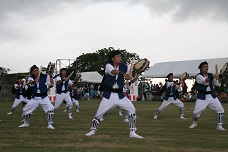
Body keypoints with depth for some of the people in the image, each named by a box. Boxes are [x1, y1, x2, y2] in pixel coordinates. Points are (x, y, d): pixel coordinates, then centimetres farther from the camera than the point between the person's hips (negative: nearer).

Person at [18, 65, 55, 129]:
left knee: (50, 109, -23)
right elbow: (30, 83, -30)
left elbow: (52, 83, -16)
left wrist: (50, 76, -32)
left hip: (44, 97, -2)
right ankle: (26, 123, 32)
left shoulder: (44, 76, -9)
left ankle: (50, 124, -10)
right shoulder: (30, 78, -6)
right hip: (35, 98, 2)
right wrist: (34, 82, -53)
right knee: (25, 110, 7)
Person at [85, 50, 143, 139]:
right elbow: (114, 71, -35)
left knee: (132, 109, -11)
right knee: (99, 113, -2)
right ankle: (93, 130, 23)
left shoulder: (124, 67, 0)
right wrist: (123, 74, -54)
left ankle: (132, 132, -2)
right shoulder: (108, 66, -12)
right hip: (108, 95, -3)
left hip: (120, 94, 3)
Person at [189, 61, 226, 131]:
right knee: (196, 112, -7)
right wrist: (213, 77, -41)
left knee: (220, 110, -3)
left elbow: (218, 84, 9)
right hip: (202, 96, -5)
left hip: (212, 96, 5)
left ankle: (219, 126, 8)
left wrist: (220, 76, -5)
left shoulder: (210, 75, 9)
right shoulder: (198, 76, -9)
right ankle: (194, 123, 22)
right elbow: (205, 81, -28)